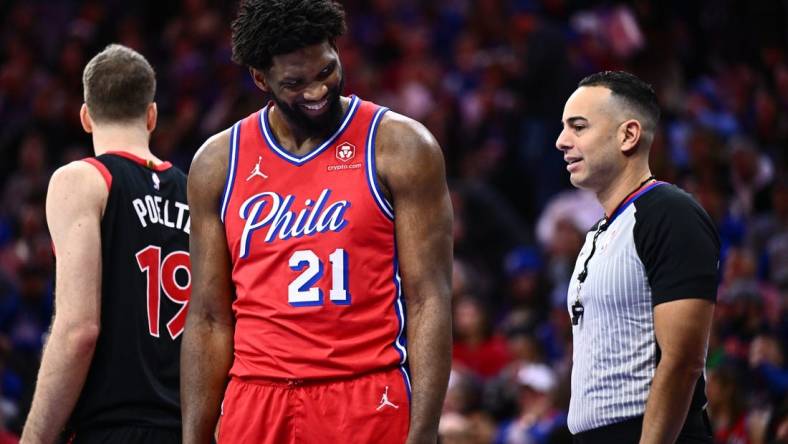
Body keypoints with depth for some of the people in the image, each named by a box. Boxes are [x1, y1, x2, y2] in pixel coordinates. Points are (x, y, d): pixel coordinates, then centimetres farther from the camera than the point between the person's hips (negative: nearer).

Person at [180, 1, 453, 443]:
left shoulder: (400, 147, -1)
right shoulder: (218, 162, 9)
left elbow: (429, 302, -4)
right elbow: (209, 319, 11)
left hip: (370, 407, -3)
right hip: (256, 404, 3)